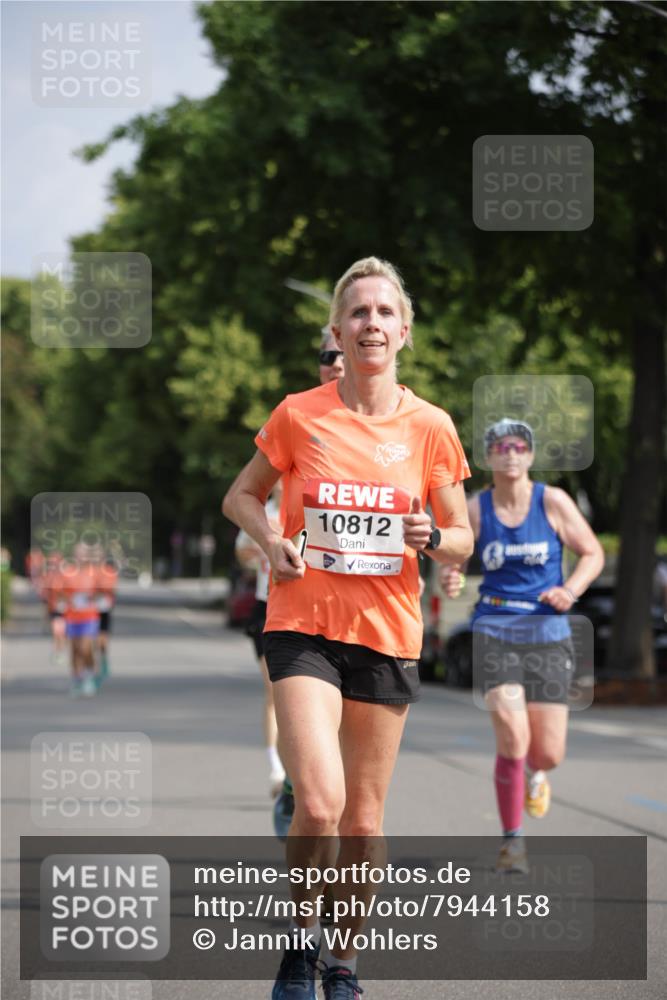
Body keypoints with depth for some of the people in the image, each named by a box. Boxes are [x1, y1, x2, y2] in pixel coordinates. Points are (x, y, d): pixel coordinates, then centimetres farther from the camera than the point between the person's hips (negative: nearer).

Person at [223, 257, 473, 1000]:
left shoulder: (429, 426, 2)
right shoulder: (298, 415, -1)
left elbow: (462, 540, 10)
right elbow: (240, 496, 13)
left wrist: (432, 538, -13)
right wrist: (270, 540, -7)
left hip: (387, 633, 2)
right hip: (304, 626, -2)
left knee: (364, 817, 7)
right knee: (318, 802, -19)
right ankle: (301, 937, 6)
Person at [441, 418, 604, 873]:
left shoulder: (553, 501, -3)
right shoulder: (475, 509, 0)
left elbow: (593, 553, 4)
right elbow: (451, 559, 7)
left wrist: (571, 590, -14)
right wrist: (449, 580, -16)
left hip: (548, 633, 1)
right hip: (495, 630, -1)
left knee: (549, 753, 0)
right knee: (512, 737, -18)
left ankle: (536, 772, 40)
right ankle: (512, 840, -1)